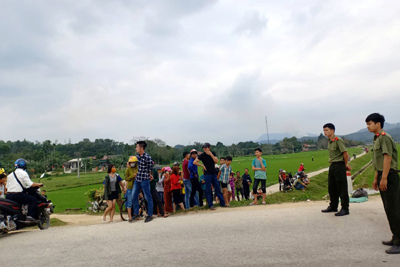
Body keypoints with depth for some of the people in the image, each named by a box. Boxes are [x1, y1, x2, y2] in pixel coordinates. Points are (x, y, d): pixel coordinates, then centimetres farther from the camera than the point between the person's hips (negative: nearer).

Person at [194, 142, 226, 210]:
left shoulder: (213, 153, 7)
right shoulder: (202, 155, -5)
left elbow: (216, 161, -7)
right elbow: (194, 162, -9)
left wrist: (211, 154, -14)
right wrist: (202, 165, -8)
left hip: (214, 173, 4)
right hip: (207, 174, -4)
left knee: (217, 188, 7)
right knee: (208, 190, -1)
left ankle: (222, 203, 15)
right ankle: (211, 205, 5)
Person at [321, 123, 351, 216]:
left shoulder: (338, 140, -15)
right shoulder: (329, 141, 11)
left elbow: (345, 154, -16)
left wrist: (345, 164, -2)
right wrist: (345, 164, 13)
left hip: (339, 165, -9)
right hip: (332, 166, 9)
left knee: (342, 188, -3)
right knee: (331, 188, 15)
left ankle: (345, 209, 6)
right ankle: (333, 206, 27)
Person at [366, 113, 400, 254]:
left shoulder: (385, 137, -12)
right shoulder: (377, 139, 18)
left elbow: (387, 157, -20)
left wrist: (384, 178, -23)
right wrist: (376, 178, 23)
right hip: (382, 176, 10)